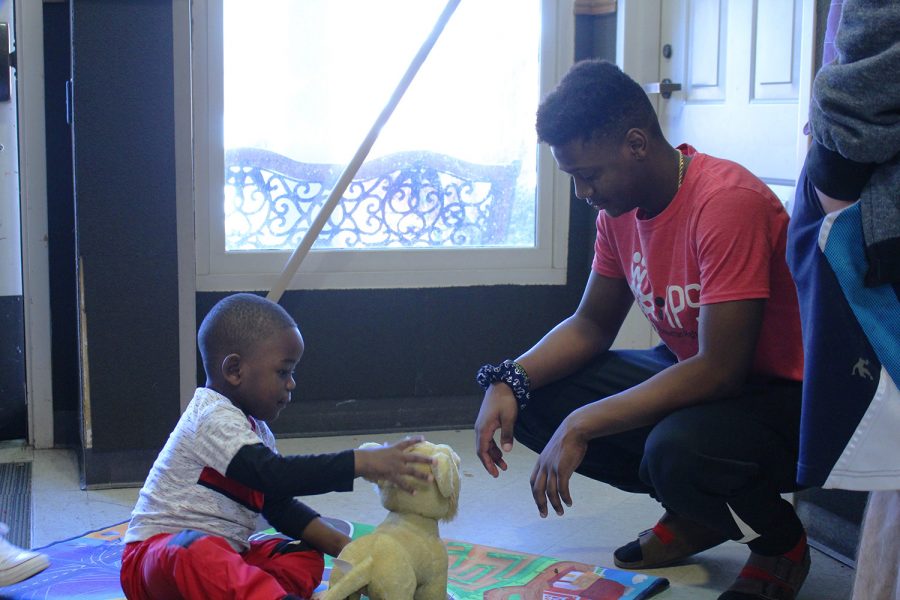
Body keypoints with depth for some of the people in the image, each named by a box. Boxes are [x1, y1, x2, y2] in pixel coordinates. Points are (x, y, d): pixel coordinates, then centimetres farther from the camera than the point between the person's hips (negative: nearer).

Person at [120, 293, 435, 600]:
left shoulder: (255, 430, 13)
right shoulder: (213, 418, -18)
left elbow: (280, 506, 12)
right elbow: (274, 475, -32)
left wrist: (343, 546, -1)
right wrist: (363, 463, -35)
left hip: (220, 555, 10)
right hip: (156, 555, -9)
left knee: (305, 555, -1)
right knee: (197, 550, -39)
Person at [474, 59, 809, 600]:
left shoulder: (726, 202, -27)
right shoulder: (620, 206, 0)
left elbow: (720, 370, -30)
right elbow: (591, 325, 9)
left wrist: (581, 425, -30)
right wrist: (509, 381, -10)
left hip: (785, 395, -8)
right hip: (688, 371, 8)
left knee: (677, 448, -39)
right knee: (531, 398, -6)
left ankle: (781, 541, -3)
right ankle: (694, 512, 9)